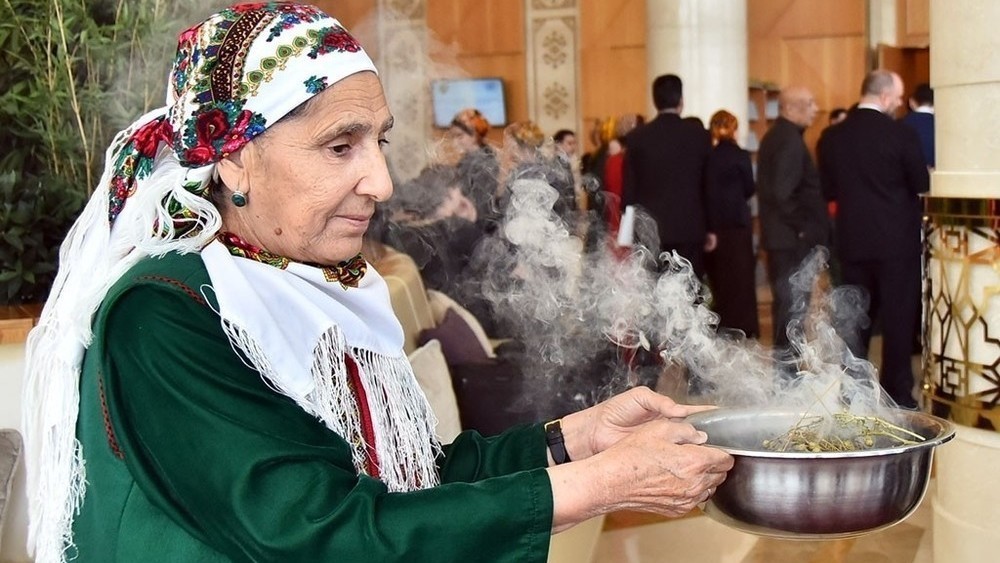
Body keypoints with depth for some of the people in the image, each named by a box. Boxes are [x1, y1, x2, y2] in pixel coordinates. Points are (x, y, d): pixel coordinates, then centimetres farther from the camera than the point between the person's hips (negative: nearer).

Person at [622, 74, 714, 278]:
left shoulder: (637, 137, 0)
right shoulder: (700, 135, 0)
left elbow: (628, 189, 2)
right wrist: (710, 228, 13)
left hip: (649, 230, 0)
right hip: (690, 228, 0)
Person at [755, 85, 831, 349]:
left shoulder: (774, 136, 15)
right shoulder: (789, 140, -17)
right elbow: (782, 193, -25)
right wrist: (802, 228, -16)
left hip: (779, 235, 10)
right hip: (793, 238, -10)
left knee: (784, 301, 15)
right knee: (792, 303, -6)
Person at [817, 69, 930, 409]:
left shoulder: (832, 137, 0)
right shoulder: (900, 135, -13)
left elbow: (827, 190, 6)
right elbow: (922, 184, -6)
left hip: (852, 240, 4)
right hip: (896, 240, -4)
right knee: (898, 317, 5)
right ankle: (897, 393, 9)